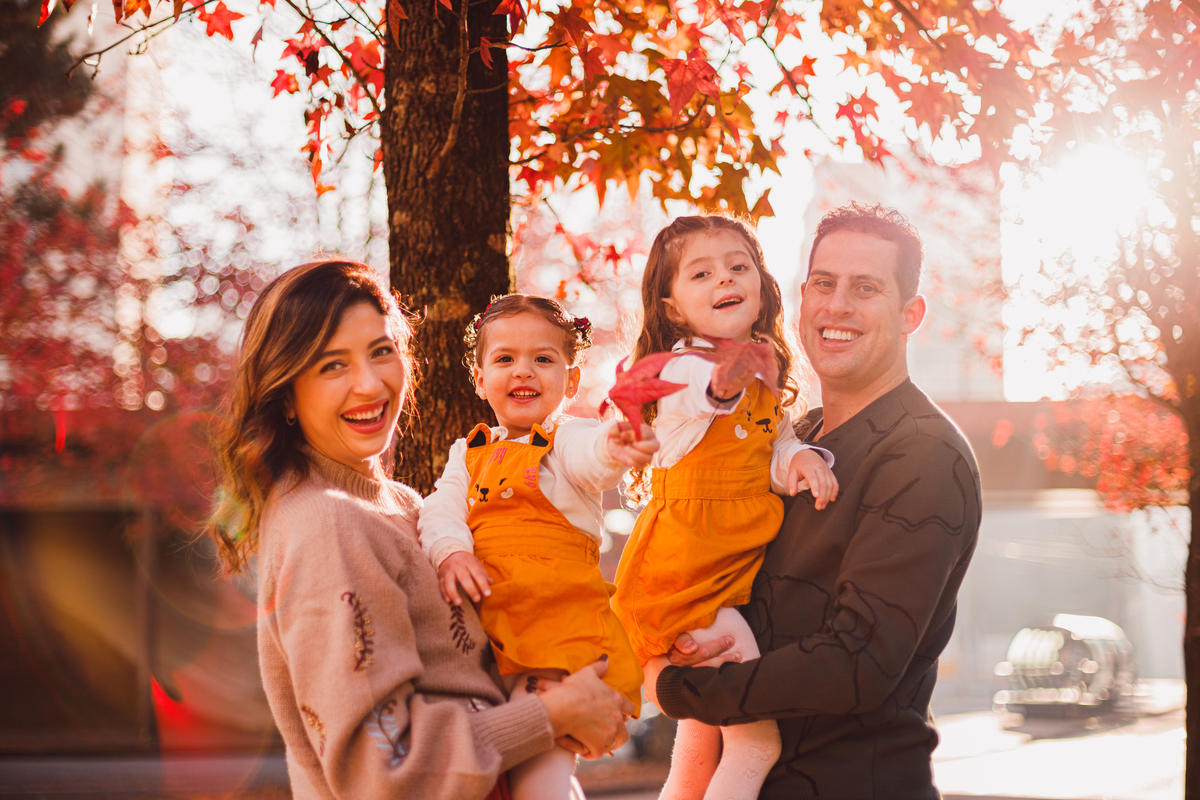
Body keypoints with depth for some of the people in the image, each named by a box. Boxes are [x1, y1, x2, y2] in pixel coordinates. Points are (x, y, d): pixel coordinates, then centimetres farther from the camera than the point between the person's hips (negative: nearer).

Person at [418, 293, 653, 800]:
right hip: (487, 627, 5)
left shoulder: (566, 441, -3)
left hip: (562, 624, -5)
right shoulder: (469, 453, 15)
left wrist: (615, 448, -50)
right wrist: (450, 551, -17)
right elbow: (442, 508, 5)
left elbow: (591, 455, -25)